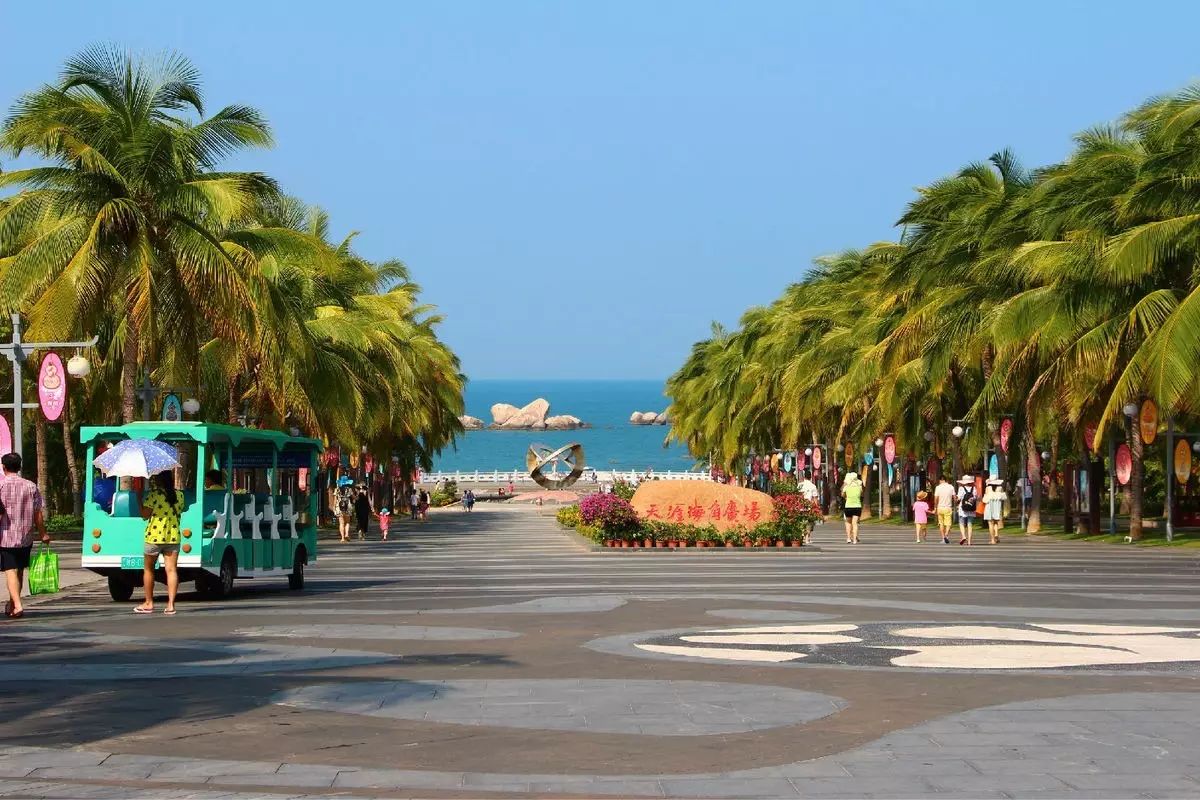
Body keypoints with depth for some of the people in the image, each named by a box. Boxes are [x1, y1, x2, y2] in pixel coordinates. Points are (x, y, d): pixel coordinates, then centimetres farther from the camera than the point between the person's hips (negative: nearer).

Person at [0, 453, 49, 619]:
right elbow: (38, 514, 2)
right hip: (25, 537, 3)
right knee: (20, 570, 17)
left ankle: (17, 605, -19)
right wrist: (43, 534, 11)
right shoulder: (31, 486, 2)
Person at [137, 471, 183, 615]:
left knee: (148, 569, 12)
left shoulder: (153, 495, -10)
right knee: (171, 569, -1)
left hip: (154, 537, -3)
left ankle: (149, 603, 17)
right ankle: (170, 604, -8)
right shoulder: (179, 495, 4)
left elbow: (145, 515, -10)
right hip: (173, 537, 3)